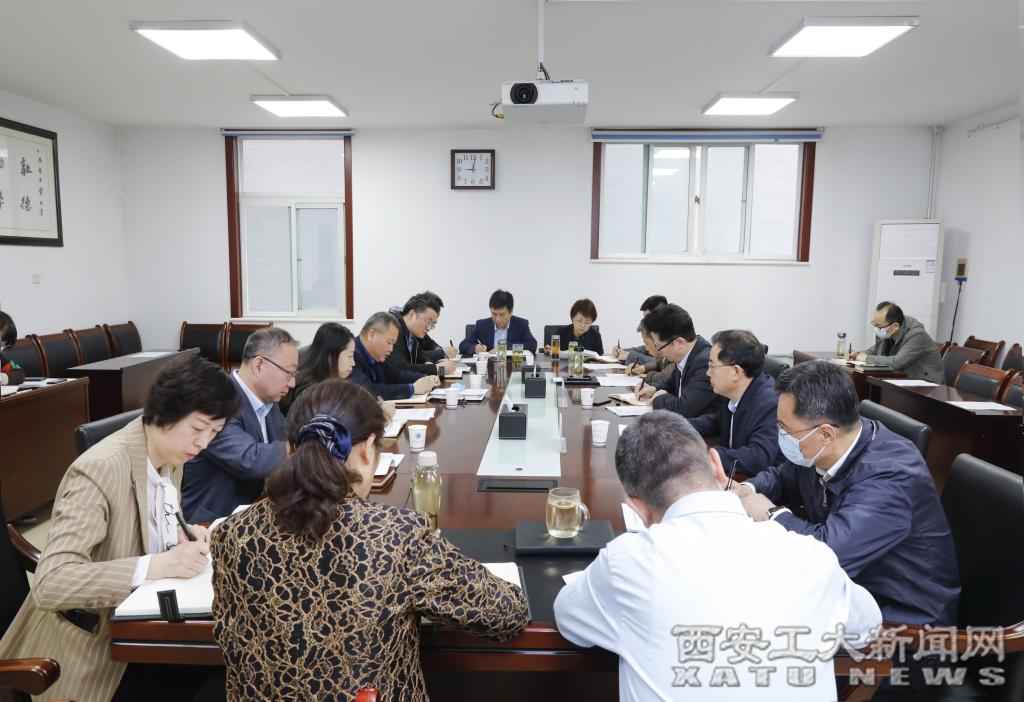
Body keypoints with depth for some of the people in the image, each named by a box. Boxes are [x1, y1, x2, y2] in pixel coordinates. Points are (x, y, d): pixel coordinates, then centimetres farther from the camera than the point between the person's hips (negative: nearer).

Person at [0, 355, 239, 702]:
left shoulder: (170, 452, -2)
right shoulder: (99, 469, -26)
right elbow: (50, 583, -30)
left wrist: (182, 535, -7)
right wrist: (157, 565, -36)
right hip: (92, 643, -6)